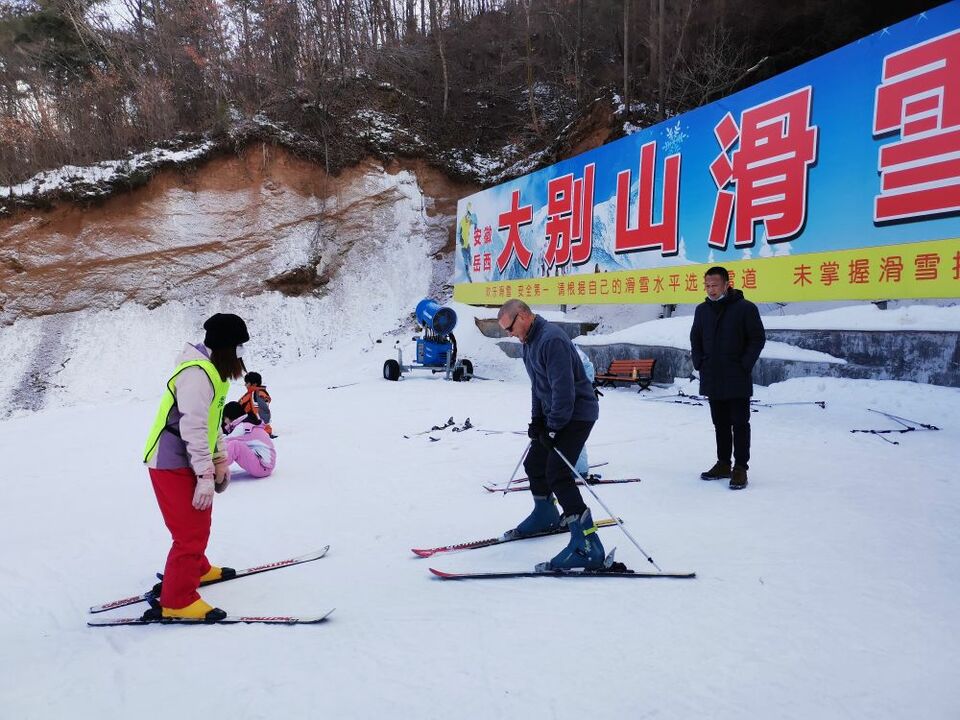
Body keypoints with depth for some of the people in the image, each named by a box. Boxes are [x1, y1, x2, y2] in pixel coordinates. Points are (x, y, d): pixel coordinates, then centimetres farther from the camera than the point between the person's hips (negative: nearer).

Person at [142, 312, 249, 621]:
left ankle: (196, 568, 46)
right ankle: (176, 601, 5)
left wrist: (220, 459, 16)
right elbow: (193, 427, -27)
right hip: (173, 465, -10)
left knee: (199, 523, 25)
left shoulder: (212, 370, 11)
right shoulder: (197, 374, -23)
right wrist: (205, 474, -27)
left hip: (188, 462, 10)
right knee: (192, 532, -6)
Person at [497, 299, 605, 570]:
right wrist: (537, 420, 8)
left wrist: (553, 427, -21)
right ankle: (545, 516, 43)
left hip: (577, 413, -10)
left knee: (557, 474, -19)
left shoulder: (551, 339, -22)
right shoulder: (530, 341, 10)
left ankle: (587, 547, -19)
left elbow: (563, 387, -26)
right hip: (555, 414, 10)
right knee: (534, 464, 19)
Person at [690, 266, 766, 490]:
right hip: (712, 379, 5)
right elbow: (695, 339, 18)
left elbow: (758, 338, -5)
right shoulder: (702, 310, 8)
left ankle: (740, 468, 5)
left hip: (737, 380, -5)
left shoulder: (745, 308, -7)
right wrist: (699, 363, 6)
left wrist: (745, 366, -11)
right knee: (720, 424, 14)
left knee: (740, 424, 0)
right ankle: (723, 464, 23)